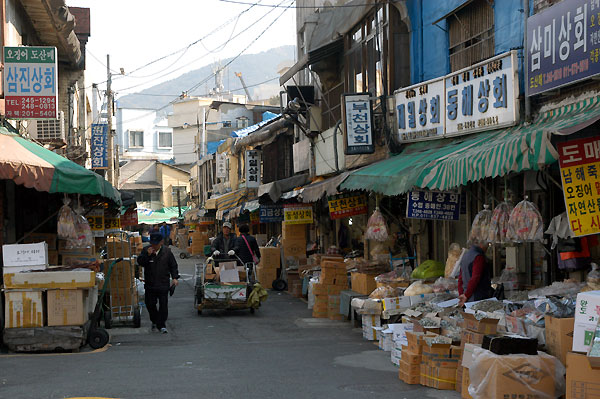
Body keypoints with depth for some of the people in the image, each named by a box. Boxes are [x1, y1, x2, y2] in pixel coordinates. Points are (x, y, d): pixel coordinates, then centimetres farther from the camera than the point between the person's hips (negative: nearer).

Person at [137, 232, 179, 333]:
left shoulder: (166, 251, 0)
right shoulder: (146, 250, 0)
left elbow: (173, 265, 6)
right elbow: (140, 262, -7)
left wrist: (175, 277, -4)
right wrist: (147, 255, -21)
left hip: (163, 283, -1)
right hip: (150, 283, 1)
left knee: (163, 304, -3)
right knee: (150, 304, 8)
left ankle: (162, 325, 4)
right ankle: (155, 321, 31)